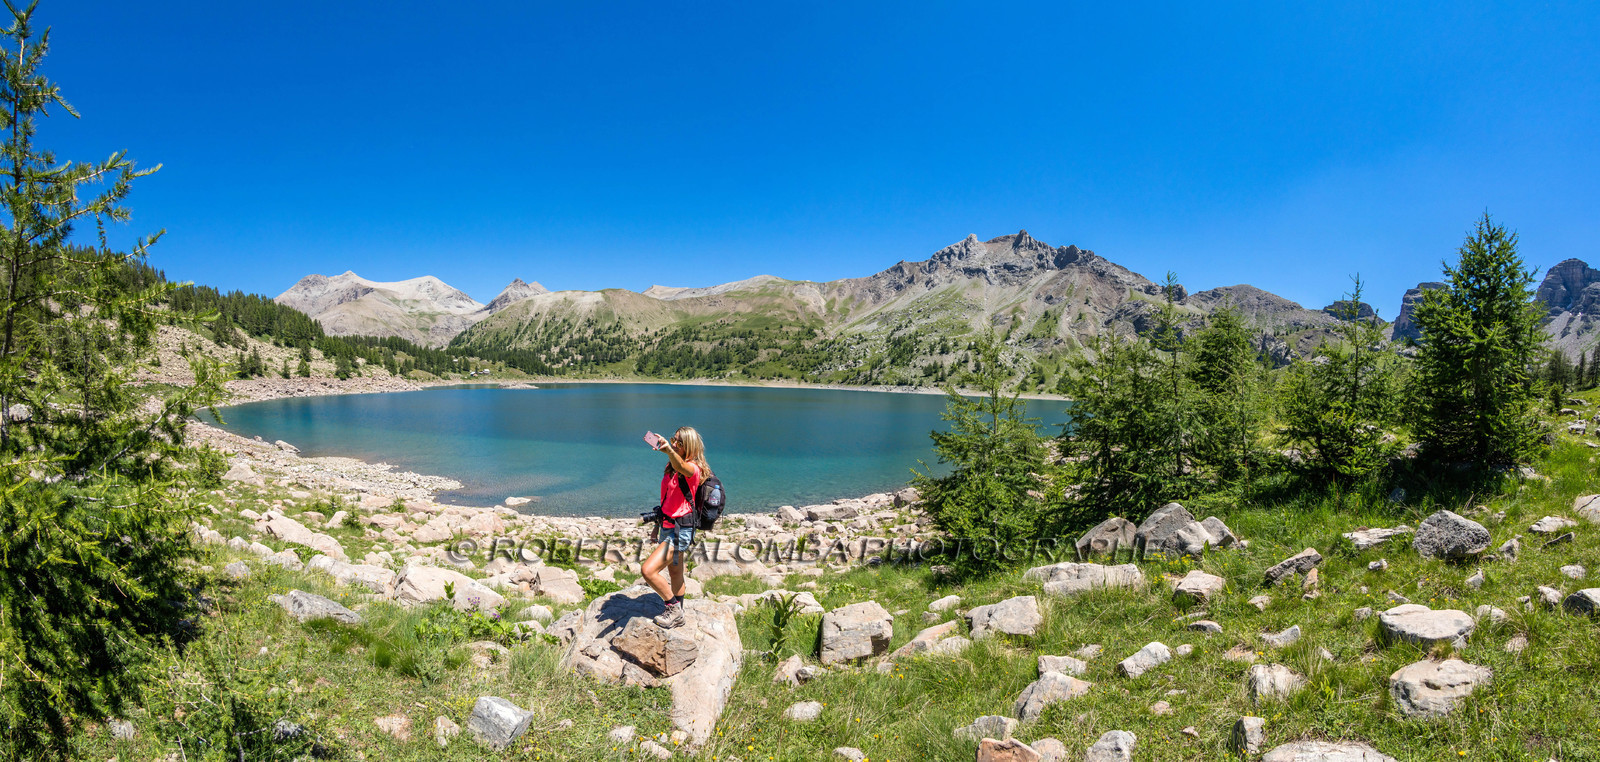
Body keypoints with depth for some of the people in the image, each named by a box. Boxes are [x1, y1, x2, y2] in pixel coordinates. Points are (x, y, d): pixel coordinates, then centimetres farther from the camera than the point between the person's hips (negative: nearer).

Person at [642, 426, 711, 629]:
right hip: (668, 526, 9)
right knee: (675, 574, 20)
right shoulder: (671, 468, 11)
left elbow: (681, 466, -41)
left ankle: (673, 608, 2)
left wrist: (669, 451, -61)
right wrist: (657, 525, 22)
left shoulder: (693, 469, -16)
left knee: (649, 570, -16)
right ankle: (677, 616, 35)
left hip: (681, 530, -9)